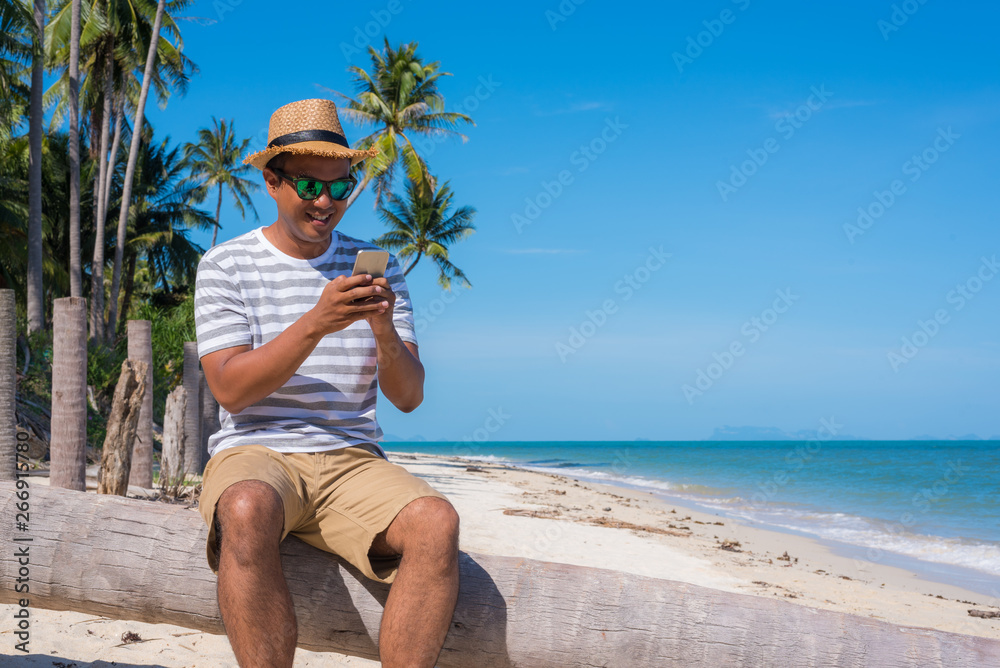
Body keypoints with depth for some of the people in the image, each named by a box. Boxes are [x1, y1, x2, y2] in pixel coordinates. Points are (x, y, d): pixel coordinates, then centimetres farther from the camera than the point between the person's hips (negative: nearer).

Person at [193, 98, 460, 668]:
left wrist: (384, 330, -16)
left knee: (436, 521, -29)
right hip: (255, 454, -2)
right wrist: (315, 323, -21)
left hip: (353, 463, 3)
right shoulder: (227, 265, 4)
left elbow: (409, 397, 5)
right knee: (248, 510, -38)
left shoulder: (376, 267, 11)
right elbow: (230, 389, -9)